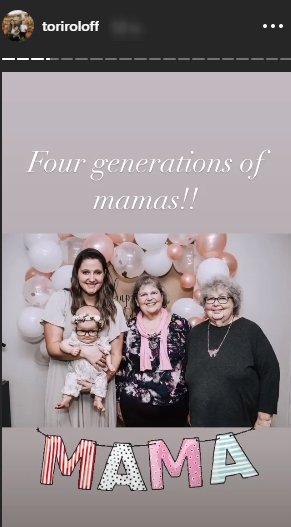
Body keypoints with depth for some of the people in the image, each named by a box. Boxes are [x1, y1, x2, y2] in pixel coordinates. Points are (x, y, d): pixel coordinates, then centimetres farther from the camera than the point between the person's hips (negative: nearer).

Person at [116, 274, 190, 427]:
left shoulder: (180, 324, -2)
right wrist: (119, 400, 8)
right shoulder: (128, 328, 1)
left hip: (175, 405, 0)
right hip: (136, 407, 1)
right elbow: (120, 366, 8)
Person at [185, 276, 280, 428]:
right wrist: (190, 412, 14)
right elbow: (186, 373, 14)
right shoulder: (195, 333, 5)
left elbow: (270, 371, -8)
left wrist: (264, 416, -10)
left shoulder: (250, 330, -7)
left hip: (241, 422, -3)